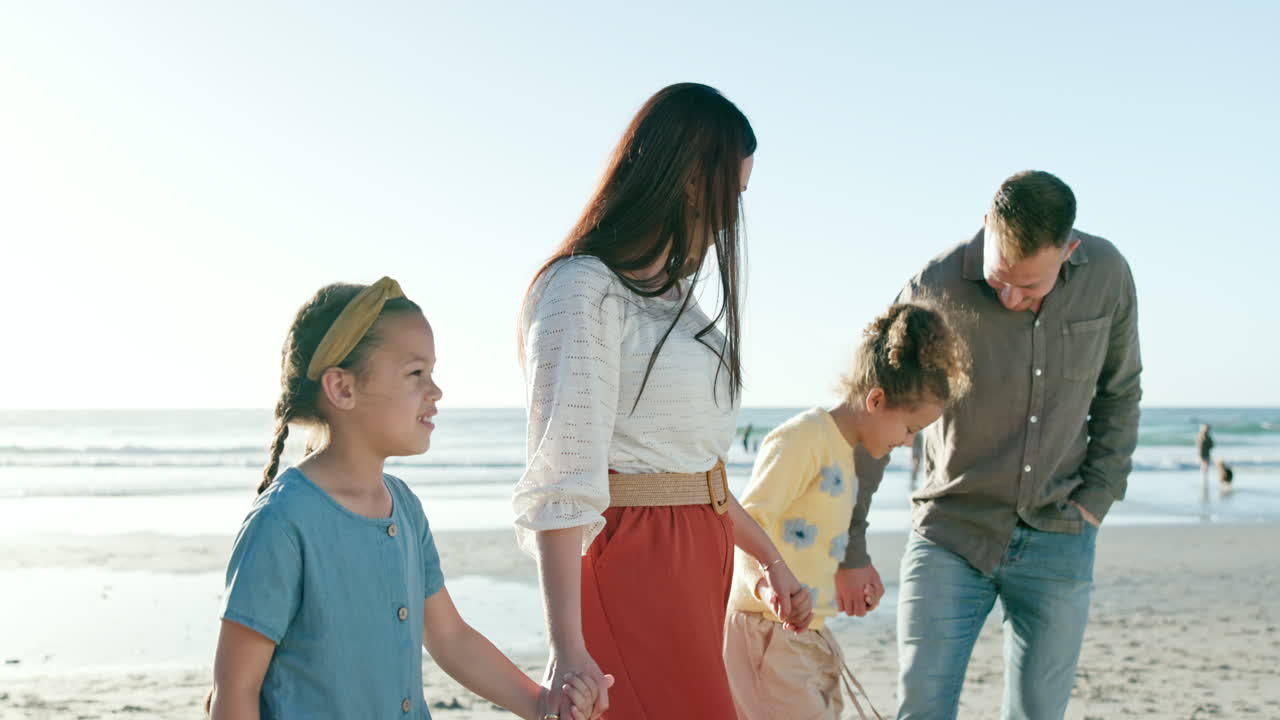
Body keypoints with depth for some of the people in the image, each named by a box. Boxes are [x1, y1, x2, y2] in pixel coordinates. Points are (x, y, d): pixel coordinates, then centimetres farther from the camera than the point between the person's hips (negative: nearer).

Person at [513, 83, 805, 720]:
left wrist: (771, 558, 25)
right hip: (632, 563, -8)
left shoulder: (672, 292, 15)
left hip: (701, 559, 8)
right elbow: (562, 483, -18)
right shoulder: (585, 290, -12)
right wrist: (567, 649, -22)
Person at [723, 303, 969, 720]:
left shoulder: (844, 451, 16)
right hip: (767, 630, -10)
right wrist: (764, 585, -39)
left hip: (809, 635, 10)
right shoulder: (804, 436, -14)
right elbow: (747, 522, -23)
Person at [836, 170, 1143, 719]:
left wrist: (1096, 500, 2)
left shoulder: (1107, 274, -5)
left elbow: (1120, 394, 12)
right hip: (950, 534, -2)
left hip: (1058, 538, 2)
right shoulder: (935, 289, -15)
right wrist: (849, 550, -6)